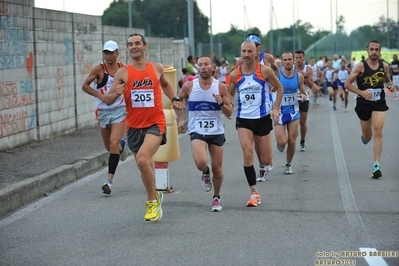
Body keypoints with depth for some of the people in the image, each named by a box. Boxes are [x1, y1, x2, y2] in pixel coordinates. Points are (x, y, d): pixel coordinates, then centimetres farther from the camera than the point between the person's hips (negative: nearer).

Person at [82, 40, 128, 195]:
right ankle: (122, 145, 52)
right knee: (109, 146, 14)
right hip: (103, 111, 1)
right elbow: (85, 86, -6)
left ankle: (110, 180, -14)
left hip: (119, 110, -1)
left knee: (113, 143, -17)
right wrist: (100, 95, -18)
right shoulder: (99, 69, -7)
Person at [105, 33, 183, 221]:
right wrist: (116, 93, -24)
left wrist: (174, 99, 10)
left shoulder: (157, 68, 3)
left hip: (155, 123, -2)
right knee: (144, 165, 14)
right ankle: (155, 197, 39)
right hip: (134, 126, 2)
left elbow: (165, 84, 26)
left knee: (142, 159, -24)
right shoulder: (123, 73, -2)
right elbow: (108, 101, -3)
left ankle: (152, 201, -8)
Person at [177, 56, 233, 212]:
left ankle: (216, 198, 29)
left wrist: (222, 103, -21)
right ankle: (205, 173, 13)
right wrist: (181, 119, 9)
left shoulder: (220, 87, -4)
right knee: (201, 162, -25)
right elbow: (178, 100, 18)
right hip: (197, 131, -1)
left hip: (216, 132, 1)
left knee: (217, 168, 6)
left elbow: (229, 113, -1)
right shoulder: (189, 86, -3)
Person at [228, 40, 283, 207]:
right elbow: (230, 94, 14)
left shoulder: (264, 71, -8)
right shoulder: (235, 74, -2)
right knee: (247, 154, -18)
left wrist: (275, 109, -5)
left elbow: (279, 87, 4)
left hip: (263, 118, -1)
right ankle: (254, 192, -9)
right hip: (243, 119, 1)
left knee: (266, 160, 4)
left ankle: (262, 167, 44)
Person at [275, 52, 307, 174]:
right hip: (279, 112, -3)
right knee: (282, 142, -13)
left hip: (293, 111, 3)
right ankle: (280, 144, 25)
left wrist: (304, 95, -11)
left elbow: (303, 91, 11)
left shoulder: (299, 76, -1)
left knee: (292, 141, 4)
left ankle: (288, 165, 25)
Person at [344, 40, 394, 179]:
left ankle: (376, 166, -16)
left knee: (378, 131, -17)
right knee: (367, 138, 11)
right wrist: (361, 92, -23)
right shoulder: (361, 66, -9)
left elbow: (388, 80, 20)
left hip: (379, 103, 1)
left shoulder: (384, 66, 1)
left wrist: (390, 86, -4)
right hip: (364, 103, -1)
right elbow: (347, 84, -9)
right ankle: (364, 135, 53)